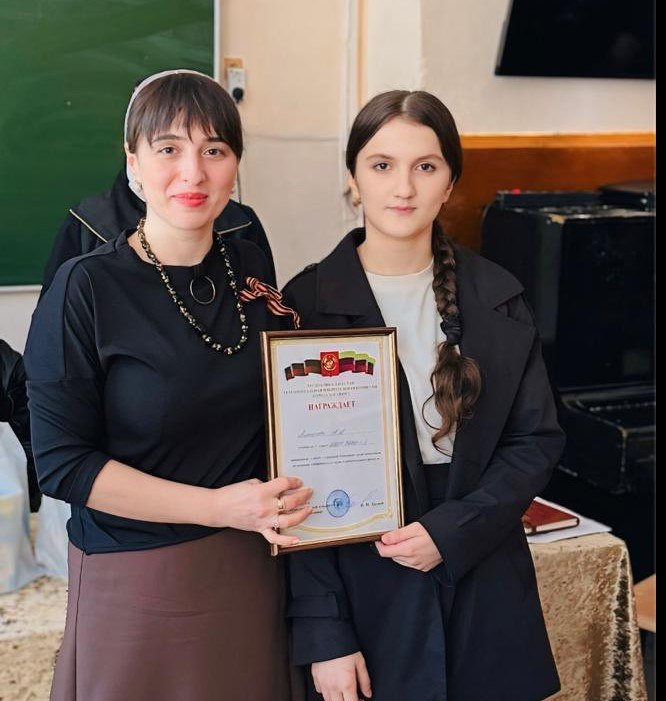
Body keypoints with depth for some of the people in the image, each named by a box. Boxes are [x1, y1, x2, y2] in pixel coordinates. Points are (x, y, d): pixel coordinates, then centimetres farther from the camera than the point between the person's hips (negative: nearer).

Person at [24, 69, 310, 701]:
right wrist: (217, 507, -19)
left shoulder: (251, 268, 0)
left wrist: (278, 506, -4)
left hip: (253, 570, 5)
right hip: (136, 580, -4)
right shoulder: (86, 288, -14)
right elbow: (62, 463, -14)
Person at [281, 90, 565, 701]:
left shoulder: (498, 299, 1)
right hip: (364, 598, -2)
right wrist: (323, 636, -11)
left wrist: (451, 532, -13)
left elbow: (537, 440, 2)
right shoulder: (307, 304, -8)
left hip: (483, 598, 3)